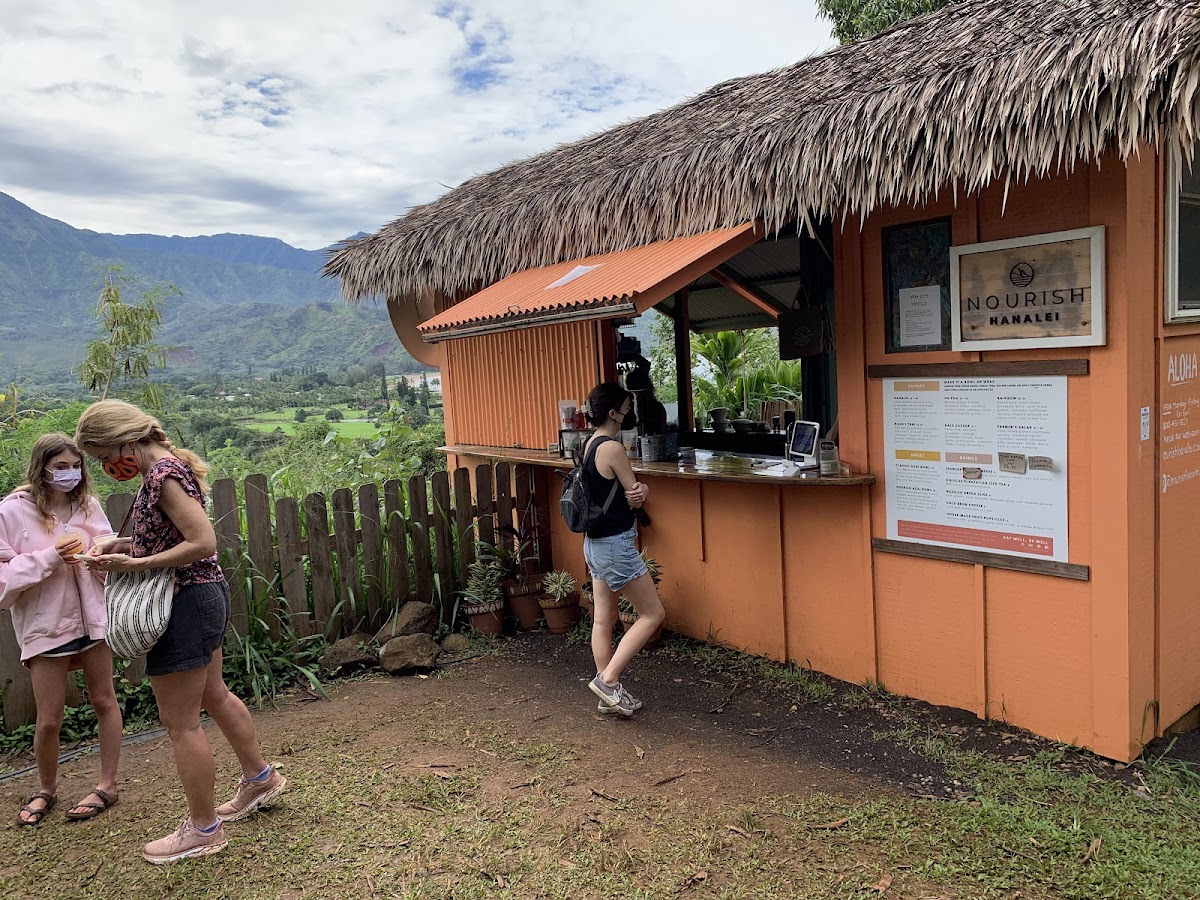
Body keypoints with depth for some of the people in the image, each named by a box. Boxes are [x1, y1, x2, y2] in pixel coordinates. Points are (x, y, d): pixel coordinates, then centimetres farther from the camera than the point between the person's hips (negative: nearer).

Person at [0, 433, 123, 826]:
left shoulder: (88, 505, -1)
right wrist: (51, 557, -21)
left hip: (92, 615, 3)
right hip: (45, 624, -2)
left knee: (104, 701, 11)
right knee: (49, 720, 6)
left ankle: (108, 785, 26)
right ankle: (46, 790, 32)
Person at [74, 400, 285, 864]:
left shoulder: (162, 475, -20)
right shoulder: (171, 464, 9)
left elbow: (203, 543, -26)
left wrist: (135, 563, -24)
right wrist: (128, 543, 5)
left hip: (186, 602, -10)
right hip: (206, 593, 10)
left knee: (181, 722, 3)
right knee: (213, 695, 25)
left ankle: (203, 830, 18)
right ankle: (260, 778, 42)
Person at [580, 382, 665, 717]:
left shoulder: (590, 444, 9)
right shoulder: (612, 448, -21)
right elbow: (636, 497, -13)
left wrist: (637, 490, -13)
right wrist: (639, 492, 7)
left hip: (595, 543, 10)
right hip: (616, 545, -10)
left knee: (603, 619, 14)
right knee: (652, 614, 3)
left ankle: (609, 694, 24)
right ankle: (608, 680, 3)